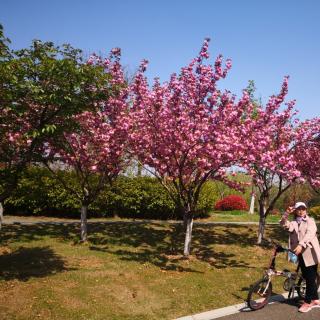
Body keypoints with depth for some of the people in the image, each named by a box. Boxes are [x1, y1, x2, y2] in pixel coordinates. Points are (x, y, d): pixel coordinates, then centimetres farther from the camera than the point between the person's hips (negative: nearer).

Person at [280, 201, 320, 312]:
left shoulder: (310, 221, -2)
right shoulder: (293, 223, 11)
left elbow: (310, 233, -18)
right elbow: (283, 224, -7)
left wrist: (301, 245, -31)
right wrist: (286, 213, -19)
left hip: (310, 253, -5)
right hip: (301, 253, 5)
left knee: (310, 278, -1)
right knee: (307, 277, 13)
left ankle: (307, 302, 9)